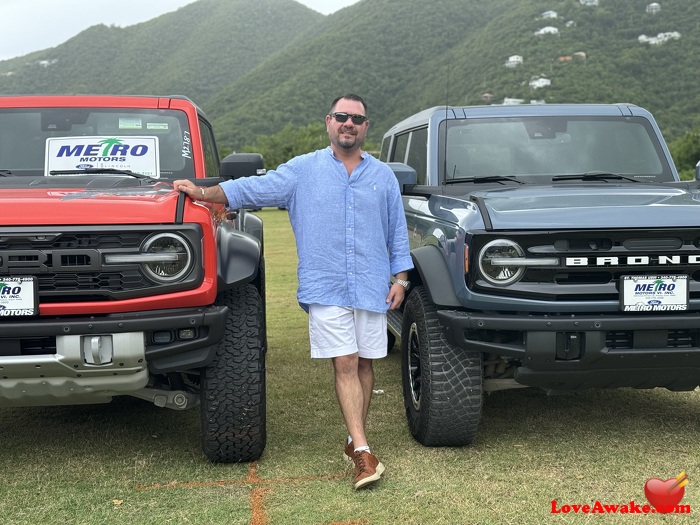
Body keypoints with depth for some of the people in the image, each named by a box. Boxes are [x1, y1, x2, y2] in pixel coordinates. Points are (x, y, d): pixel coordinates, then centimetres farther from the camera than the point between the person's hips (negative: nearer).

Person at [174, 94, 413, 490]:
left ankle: (355, 439, 20)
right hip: (325, 288, -2)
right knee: (345, 365, -7)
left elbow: (398, 231, 13)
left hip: (372, 287, 2)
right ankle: (363, 452, -9)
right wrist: (202, 194, -8)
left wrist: (400, 278, 6)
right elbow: (253, 189, 2)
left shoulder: (383, 176, 11)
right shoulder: (303, 170, 6)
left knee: (364, 364, 7)